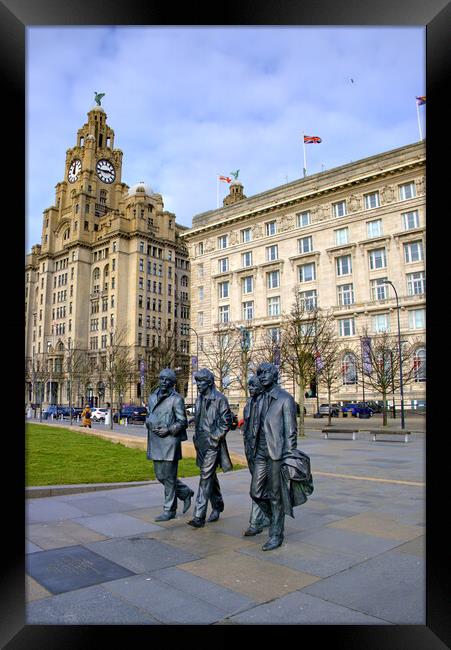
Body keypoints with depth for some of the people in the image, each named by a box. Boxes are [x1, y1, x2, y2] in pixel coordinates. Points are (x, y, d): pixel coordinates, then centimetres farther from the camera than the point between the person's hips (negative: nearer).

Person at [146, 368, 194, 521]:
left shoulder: (176, 399, -6)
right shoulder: (152, 397, 13)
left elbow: (182, 422, -6)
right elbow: (148, 416, 20)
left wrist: (168, 430, -17)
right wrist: (149, 424, 0)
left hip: (169, 441, -7)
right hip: (155, 442, 7)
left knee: (168, 476, 0)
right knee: (160, 475, 13)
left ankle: (169, 510, 12)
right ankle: (186, 492, 32)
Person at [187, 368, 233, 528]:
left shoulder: (220, 399, -10)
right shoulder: (199, 399, 12)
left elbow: (226, 422, -10)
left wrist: (214, 437, -12)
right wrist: (196, 437, 15)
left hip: (213, 444, -7)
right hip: (200, 443, 7)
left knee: (206, 477, -10)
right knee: (210, 476, 17)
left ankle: (199, 516, -8)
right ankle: (217, 506, 33)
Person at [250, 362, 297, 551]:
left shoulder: (285, 399, -7)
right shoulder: (260, 399, 13)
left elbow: (291, 431, -9)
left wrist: (289, 456, -12)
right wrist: (254, 451, 16)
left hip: (277, 453, -7)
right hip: (261, 452, 7)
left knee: (275, 495, 1)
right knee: (256, 493, 8)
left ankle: (276, 534, 16)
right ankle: (275, 519, 31)